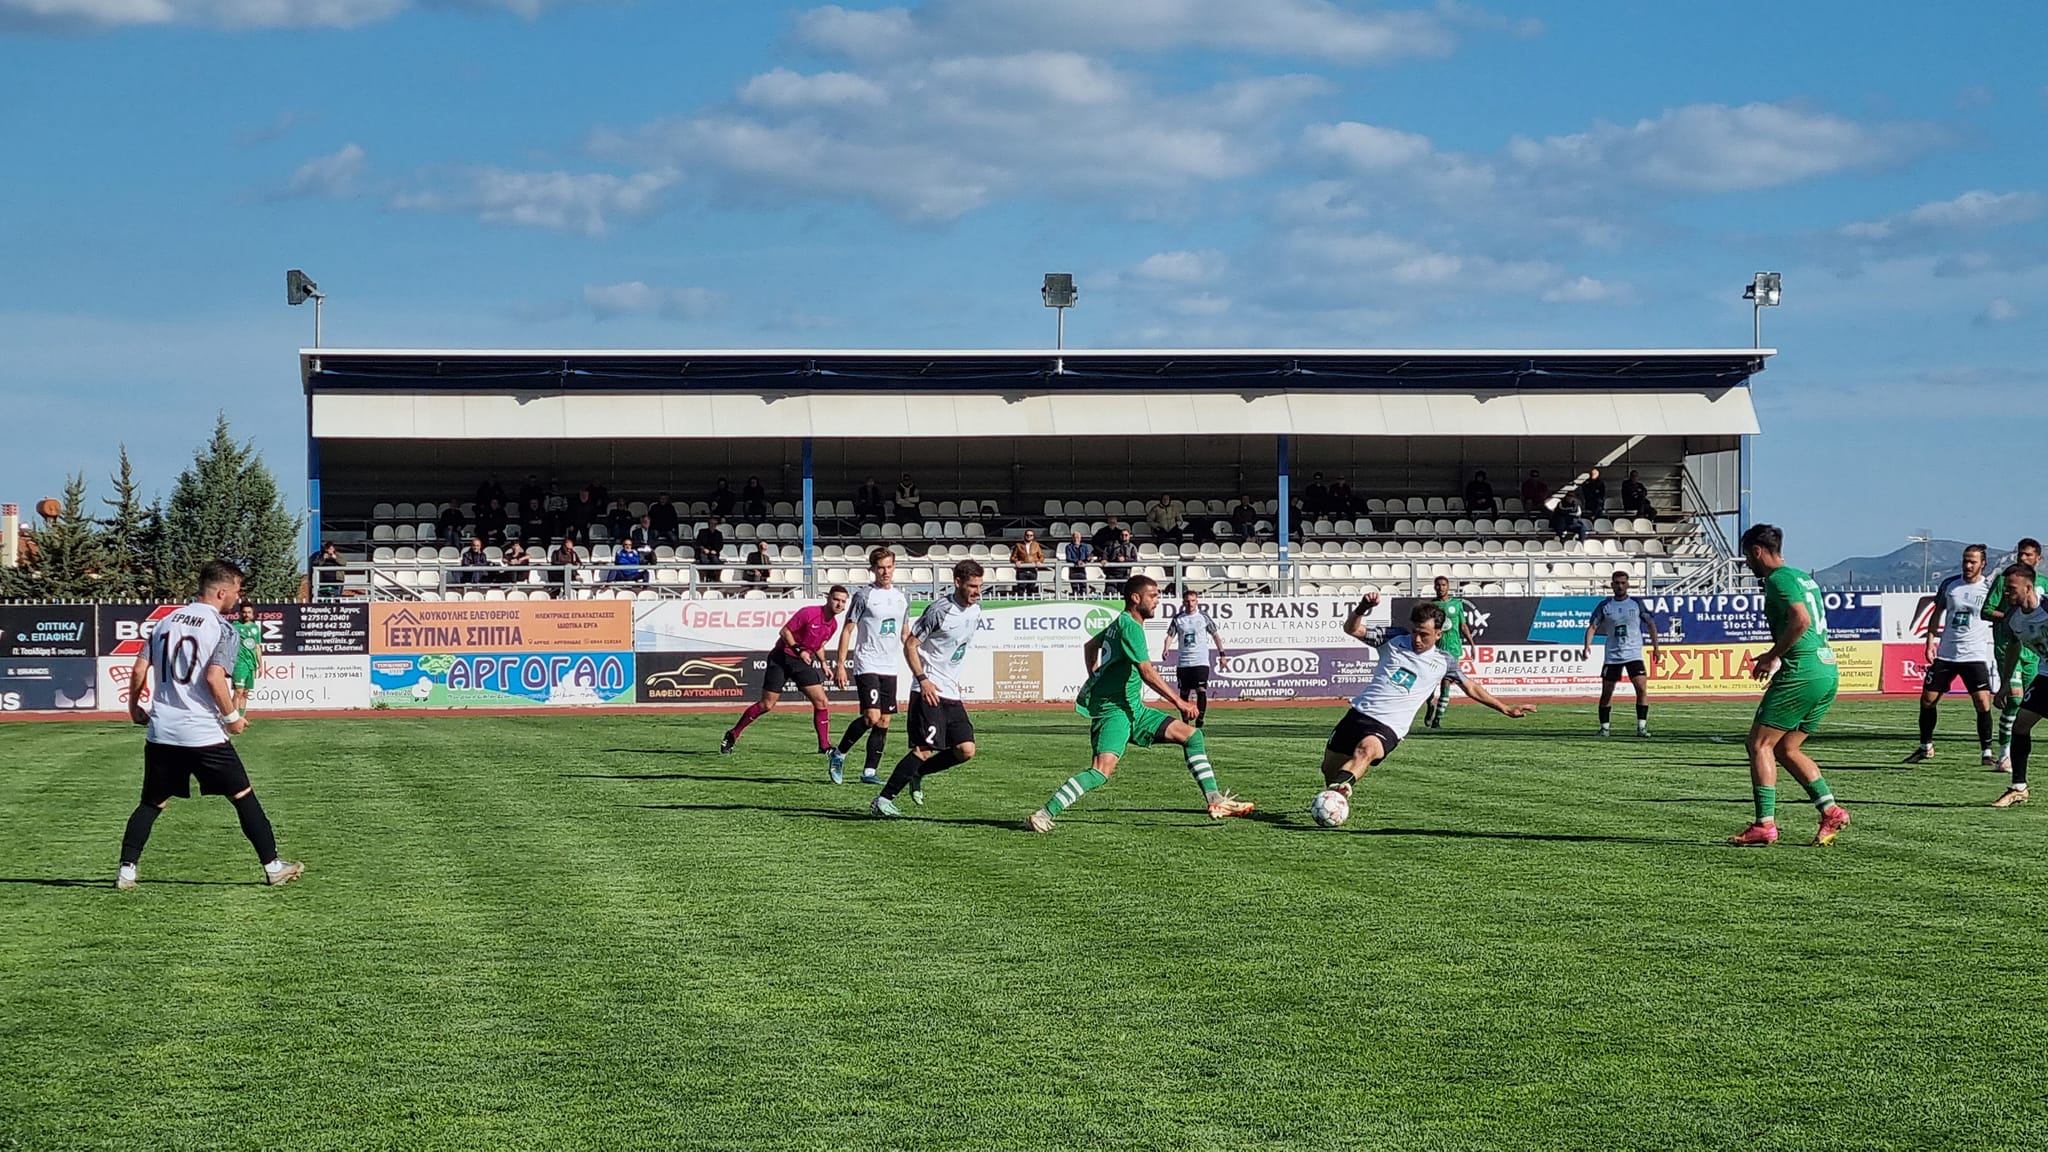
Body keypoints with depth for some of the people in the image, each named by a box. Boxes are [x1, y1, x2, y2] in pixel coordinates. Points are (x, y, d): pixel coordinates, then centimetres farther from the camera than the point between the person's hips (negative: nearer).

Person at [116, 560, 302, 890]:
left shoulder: (166, 621, 11)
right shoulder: (221, 628, -8)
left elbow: (139, 669, 8)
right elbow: (214, 678, -19)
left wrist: (134, 707, 23)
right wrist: (232, 718, -7)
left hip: (161, 732, 5)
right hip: (205, 734, -5)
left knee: (151, 802, 14)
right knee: (243, 795, 6)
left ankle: (127, 870, 8)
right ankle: (273, 866, 9)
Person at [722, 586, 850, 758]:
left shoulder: (833, 625, 5)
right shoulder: (809, 613, -18)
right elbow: (785, 631, -14)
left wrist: (823, 663, 6)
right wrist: (799, 650, -23)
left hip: (803, 662, 6)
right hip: (782, 658, -6)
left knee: (822, 703, -6)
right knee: (766, 705, -5)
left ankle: (825, 747, 2)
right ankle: (732, 735, 9)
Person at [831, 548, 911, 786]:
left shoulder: (902, 597, 13)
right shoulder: (864, 596, -4)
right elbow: (847, 630, -3)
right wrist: (840, 665, -8)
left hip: (891, 668, 6)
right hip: (867, 666, -6)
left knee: (884, 722, 3)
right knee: (872, 717, -17)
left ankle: (870, 771, 8)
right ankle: (838, 754, 1)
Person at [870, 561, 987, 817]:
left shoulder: (975, 609, 9)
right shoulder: (940, 610, -14)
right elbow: (910, 645, -11)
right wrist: (922, 679, -20)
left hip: (951, 693, 8)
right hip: (928, 691, -8)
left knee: (966, 750, -1)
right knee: (924, 749, -14)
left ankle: (916, 773, 19)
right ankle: (883, 800, -9)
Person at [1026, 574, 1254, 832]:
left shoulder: (1120, 622, 16)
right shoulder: (1130, 626, -14)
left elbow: (1091, 645, 34)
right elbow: (1146, 672, -24)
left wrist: (1095, 680, 29)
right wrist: (1179, 702, -24)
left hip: (1133, 709, 10)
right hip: (1113, 710, -10)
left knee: (1192, 735, 6)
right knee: (1103, 770, -27)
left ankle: (1216, 802, 6)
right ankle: (1043, 815, -24)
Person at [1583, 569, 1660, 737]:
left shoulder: (1636, 603, 2)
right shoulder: (1604, 606, 2)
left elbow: (1650, 624, 10)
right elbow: (1592, 626, 0)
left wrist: (1656, 647, 6)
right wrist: (1587, 645, -17)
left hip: (1633, 654, -1)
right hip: (1612, 657, 1)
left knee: (1642, 688, -16)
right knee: (1606, 693, 2)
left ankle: (1641, 726, -10)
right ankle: (1604, 727, 14)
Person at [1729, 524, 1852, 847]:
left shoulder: (1778, 579, -8)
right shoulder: (1802, 577, 21)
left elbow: (1801, 620, -23)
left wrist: (1772, 655, -13)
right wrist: (1777, 656, 21)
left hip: (1801, 674, -10)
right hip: (1828, 671, 10)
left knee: (1759, 744, -3)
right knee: (1786, 748, 16)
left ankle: (1764, 825, -7)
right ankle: (1831, 811, 7)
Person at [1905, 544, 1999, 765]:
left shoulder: (1990, 588, -5)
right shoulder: (1949, 584, 4)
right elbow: (1937, 614, 14)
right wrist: (1930, 643, 5)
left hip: (1975, 655, -4)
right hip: (1945, 653, 4)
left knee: (1983, 703, -14)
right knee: (1927, 699, 5)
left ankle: (1987, 752, -3)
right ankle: (1925, 747, 22)